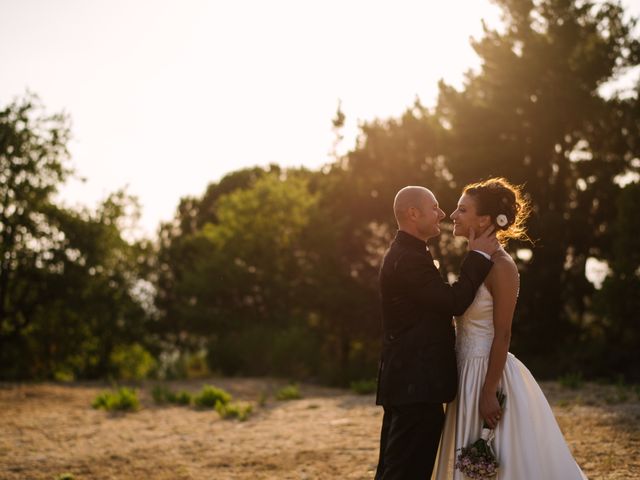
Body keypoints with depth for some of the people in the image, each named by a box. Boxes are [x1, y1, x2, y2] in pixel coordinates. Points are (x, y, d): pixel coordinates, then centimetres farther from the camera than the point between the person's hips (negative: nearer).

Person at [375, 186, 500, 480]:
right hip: (416, 384, -11)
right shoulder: (409, 258, -17)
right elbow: (454, 302, -21)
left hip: (407, 382, 11)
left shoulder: (403, 254, 17)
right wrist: (478, 256, -12)